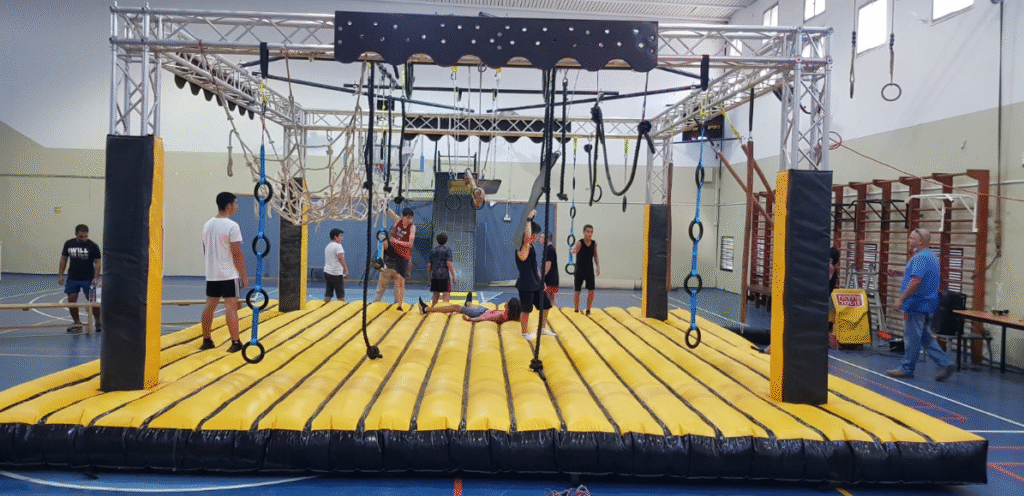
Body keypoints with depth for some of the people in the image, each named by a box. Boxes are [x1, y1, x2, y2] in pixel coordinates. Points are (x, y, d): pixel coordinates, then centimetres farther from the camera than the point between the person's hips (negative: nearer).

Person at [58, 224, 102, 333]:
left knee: (92, 301, -4)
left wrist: (96, 278, -14)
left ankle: (98, 322, 11)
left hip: (88, 279, -3)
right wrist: (60, 275, 7)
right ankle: (76, 323, 18)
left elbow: (97, 263, -4)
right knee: (71, 301, 4)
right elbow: (63, 259, 12)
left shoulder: (93, 246, -7)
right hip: (72, 278, 3)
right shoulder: (68, 244, 3)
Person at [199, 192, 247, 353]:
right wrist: (244, 276, -8)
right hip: (229, 274, -7)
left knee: (209, 306, 12)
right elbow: (237, 254, -14)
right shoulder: (232, 226, -13)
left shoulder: (207, 225, 9)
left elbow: (205, 250, 16)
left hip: (212, 274, 7)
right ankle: (235, 342, -6)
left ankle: (206, 341, 20)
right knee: (231, 307, -6)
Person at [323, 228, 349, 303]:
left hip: (327, 272, 8)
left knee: (328, 295, 6)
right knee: (341, 296, -3)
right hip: (336, 274, -7)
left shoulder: (327, 246, 17)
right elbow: (341, 259, -19)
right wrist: (346, 271, -23)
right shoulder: (338, 246, -9)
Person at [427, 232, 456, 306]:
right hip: (444, 276, -6)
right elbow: (449, 264, -12)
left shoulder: (432, 251, 14)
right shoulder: (447, 250, -2)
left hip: (434, 276, 6)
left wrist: (430, 276, 24)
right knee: (446, 294, -6)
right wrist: (453, 276, -9)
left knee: (436, 295, 14)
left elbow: (429, 265, 15)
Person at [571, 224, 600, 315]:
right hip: (579, 271, -3)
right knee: (577, 291, 3)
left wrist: (598, 267, 3)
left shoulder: (594, 244, 1)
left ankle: (588, 310, 14)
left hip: (590, 271, 3)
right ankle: (576, 310, 19)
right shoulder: (579, 243, -12)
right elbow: (573, 251, -31)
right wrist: (574, 250, -55)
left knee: (591, 291, -2)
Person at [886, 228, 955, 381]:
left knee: (912, 338, 0)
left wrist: (901, 299, -22)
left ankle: (906, 369, 8)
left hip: (916, 305, -10)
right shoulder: (931, 255, 16)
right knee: (924, 337, 16)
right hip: (927, 305, 10)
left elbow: (916, 281, -27)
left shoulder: (920, 257, -18)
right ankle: (945, 363, 11)